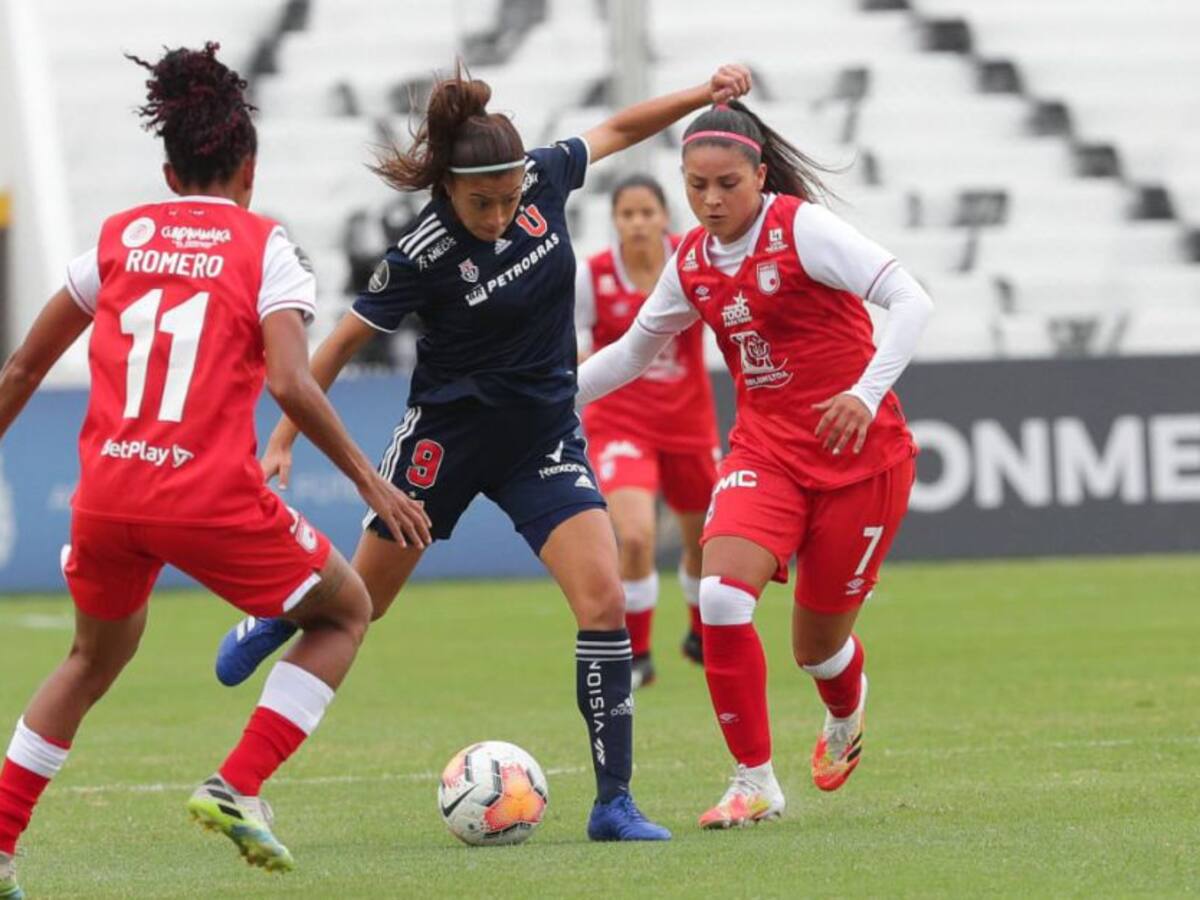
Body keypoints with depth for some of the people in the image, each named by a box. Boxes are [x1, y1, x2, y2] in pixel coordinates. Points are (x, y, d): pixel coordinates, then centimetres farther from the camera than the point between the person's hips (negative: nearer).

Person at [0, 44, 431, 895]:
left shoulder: (120, 236, 13)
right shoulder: (265, 247, 1)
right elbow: (292, 385, -12)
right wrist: (370, 481, -4)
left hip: (106, 496, 5)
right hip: (211, 497, -4)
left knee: (97, 654, 30)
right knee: (346, 610, 19)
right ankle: (237, 787, 3)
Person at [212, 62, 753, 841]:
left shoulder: (542, 179, -12)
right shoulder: (425, 257, -23)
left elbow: (615, 131, 8)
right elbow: (346, 340, -12)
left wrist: (703, 96, 0)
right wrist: (284, 440, -11)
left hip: (544, 430, 3)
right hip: (450, 430, -3)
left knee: (604, 602, -14)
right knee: (362, 602, 13)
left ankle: (615, 802, -8)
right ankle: (277, 622, 50)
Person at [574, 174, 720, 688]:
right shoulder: (592, 277, -10)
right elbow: (572, 352, -2)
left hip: (688, 424, 3)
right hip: (620, 426, -3)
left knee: (705, 543, 17)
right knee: (635, 537, -24)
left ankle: (702, 636, 47)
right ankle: (636, 656, -4)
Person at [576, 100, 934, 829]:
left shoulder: (801, 228, -14)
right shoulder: (693, 262, 5)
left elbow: (911, 301, -21)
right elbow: (635, 350, 22)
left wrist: (867, 393, -34)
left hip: (859, 453, -4)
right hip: (765, 450, 4)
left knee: (818, 642, 4)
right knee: (721, 595, -22)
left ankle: (846, 718, 44)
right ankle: (755, 781, -10)